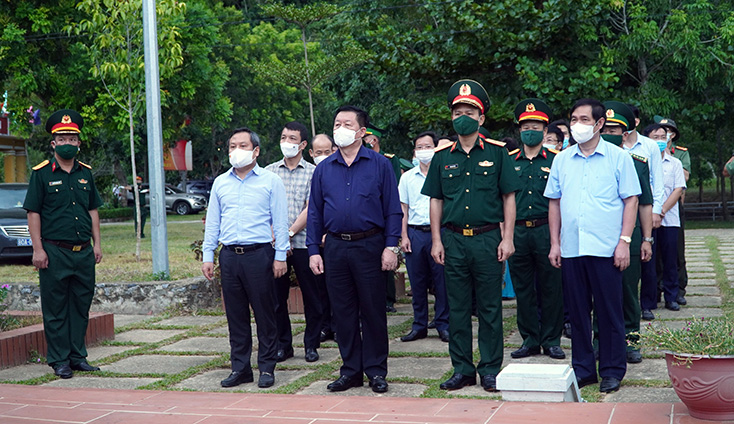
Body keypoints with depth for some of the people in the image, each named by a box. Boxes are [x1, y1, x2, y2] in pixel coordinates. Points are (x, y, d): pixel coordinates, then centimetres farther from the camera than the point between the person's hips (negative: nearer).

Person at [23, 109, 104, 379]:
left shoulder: (85, 173, 11)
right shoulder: (41, 174, -3)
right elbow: (33, 212, -4)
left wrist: (97, 243, 10)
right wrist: (38, 249, -10)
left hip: (83, 252, 5)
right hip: (54, 252, -5)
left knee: (81, 305, 9)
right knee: (55, 308, 1)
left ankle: (78, 356, 19)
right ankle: (59, 360, 9)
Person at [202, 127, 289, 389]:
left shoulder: (271, 181, 3)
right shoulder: (220, 183, 14)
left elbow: (280, 221, 1)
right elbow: (212, 222, 17)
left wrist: (280, 256, -5)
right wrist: (207, 255, 10)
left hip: (259, 254, -3)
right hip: (229, 256, 4)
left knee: (265, 314, 0)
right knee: (236, 315, 7)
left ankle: (267, 368, 9)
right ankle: (240, 368, 15)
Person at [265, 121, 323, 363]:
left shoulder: (312, 173, 4)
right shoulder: (269, 172, 11)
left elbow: (310, 209, -4)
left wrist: (289, 234, -11)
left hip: (303, 241, -2)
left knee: (311, 295, 2)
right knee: (277, 295, 5)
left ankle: (311, 344, 14)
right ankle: (283, 344, 16)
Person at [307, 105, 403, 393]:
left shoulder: (379, 164, 2)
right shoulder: (323, 169, 11)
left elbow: (393, 209, 0)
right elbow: (314, 213, 12)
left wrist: (391, 246, -8)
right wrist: (313, 250, 4)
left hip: (370, 246, -3)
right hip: (335, 248, 3)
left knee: (373, 310, 1)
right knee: (343, 311, 8)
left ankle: (376, 370, 11)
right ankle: (351, 369, 17)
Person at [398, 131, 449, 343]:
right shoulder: (407, 177, 11)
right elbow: (403, 209, 12)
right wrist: (404, 236, 2)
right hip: (415, 232, 2)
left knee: (441, 280, -1)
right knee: (417, 282, 6)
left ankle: (443, 324, 8)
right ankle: (419, 325, 15)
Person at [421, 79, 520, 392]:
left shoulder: (496, 153, 2)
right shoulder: (442, 156, 9)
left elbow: (509, 197, 2)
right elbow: (436, 200, 12)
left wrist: (507, 239, -4)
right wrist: (436, 240, 5)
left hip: (488, 238, -2)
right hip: (453, 240, 2)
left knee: (489, 307, 3)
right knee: (457, 308, 7)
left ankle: (490, 370, 12)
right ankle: (462, 369, 16)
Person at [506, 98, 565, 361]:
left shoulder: (556, 160, 4)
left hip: (546, 230, -2)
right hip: (517, 232, 3)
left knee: (551, 287, 2)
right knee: (523, 289, 7)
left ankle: (551, 340, 13)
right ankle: (530, 340, 17)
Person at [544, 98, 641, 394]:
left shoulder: (618, 158, 1)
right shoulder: (561, 160, 11)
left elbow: (631, 200, -1)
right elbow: (554, 203, 14)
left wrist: (624, 242, -8)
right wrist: (555, 243, 7)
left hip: (606, 248, -3)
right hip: (571, 248, 3)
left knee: (609, 311, 2)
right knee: (577, 311, 8)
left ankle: (612, 371, 12)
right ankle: (582, 369, 18)